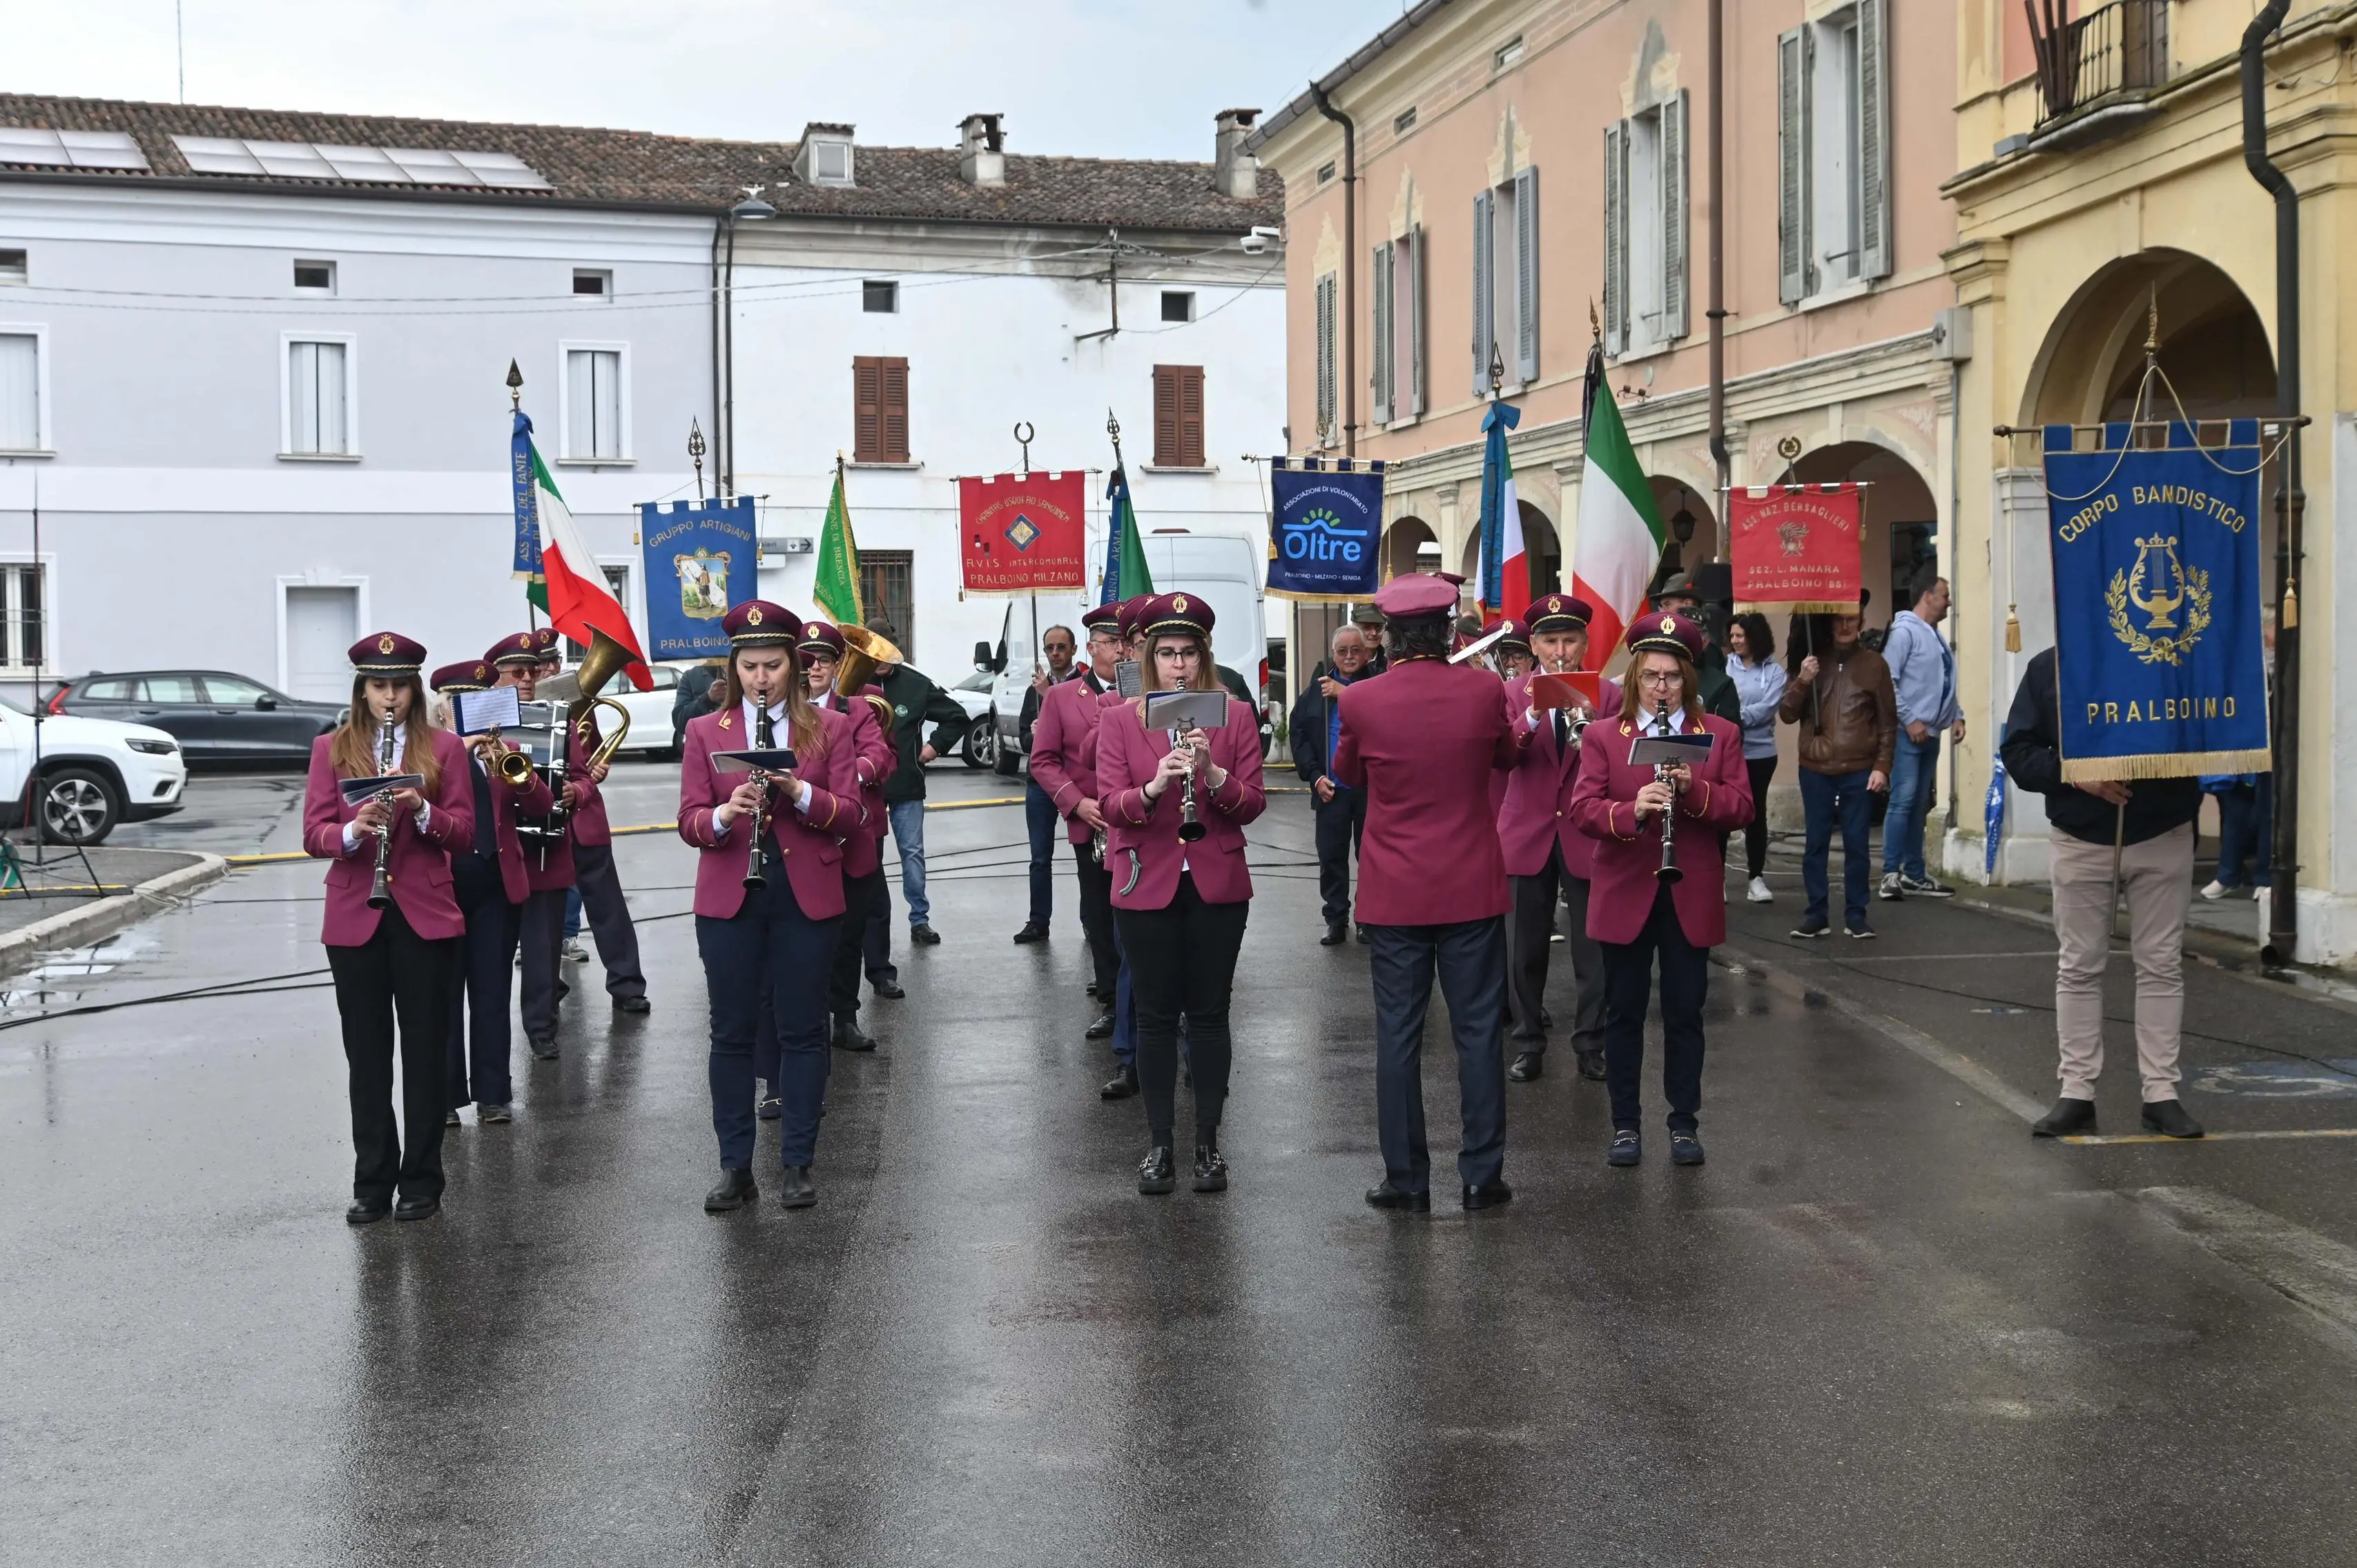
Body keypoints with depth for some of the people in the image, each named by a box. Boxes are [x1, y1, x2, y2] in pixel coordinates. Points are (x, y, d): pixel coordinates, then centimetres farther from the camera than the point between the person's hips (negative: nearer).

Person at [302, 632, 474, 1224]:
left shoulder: (444, 747, 5)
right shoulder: (332, 748, 7)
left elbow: (464, 831, 0)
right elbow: (313, 834, 0)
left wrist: (421, 810, -18)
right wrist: (354, 830, -21)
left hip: (425, 915, -1)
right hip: (354, 919, 1)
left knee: (426, 1051, 3)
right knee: (366, 1054, 6)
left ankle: (421, 1183, 12)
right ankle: (372, 1183, 15)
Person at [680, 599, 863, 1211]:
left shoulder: (830, 727, 3)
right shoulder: (705, 731, 5)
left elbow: (851, 814, -3)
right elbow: (689, 822, 0)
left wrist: (800, 794, -21)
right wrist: (724, 814, -21)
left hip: (807, 897, -1)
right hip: (728, 900, 1)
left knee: (803, 1030, 4)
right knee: (732, 1033, 5)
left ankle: (798, 1166, 13)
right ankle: (735, 1168, 14)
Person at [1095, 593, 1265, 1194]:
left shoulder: (1236, 716, 3)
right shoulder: (1119, 721, 2)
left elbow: (1252, 804, -2)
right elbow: (1110, 806, -6)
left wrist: (1213, 776, -21)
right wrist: (1154, 787, -26)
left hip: (1217, 885, 0)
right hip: (1147, 886, 0)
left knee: (1210, 1013, 4)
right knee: (1156, 1015, 4)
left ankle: (1208, 1141, 14)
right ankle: (1158, 1143, 14)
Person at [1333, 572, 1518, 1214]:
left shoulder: (1362, 701, -10)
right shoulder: (1484, 690, -8)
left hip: (1394, 893, 0)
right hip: (1472, 889, 1)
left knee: (1398, 1033, 6)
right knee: (1479, 1030, 8)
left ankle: (1406, 1178, 10)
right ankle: (1482, 1175, 11)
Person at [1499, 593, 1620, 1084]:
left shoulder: (1607, 694, 2)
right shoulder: (1514, 694, 4)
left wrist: (1591, 725, -25)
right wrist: (1533, 716, -28)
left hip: (1587, 837, -1)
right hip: (1528, 836, 1)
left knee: (1593, 948, 3)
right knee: (1524, 948, 6)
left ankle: (1591, 1044, 15)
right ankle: (1528, 1044, 18)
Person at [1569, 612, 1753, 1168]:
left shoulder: (1721, 735, 5)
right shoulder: (1603, 736, 2)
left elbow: (1741, 808, -2)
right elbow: (1582, 809, -7)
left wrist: (1694, 791, -20)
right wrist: (1630, 811, -26)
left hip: (1691, 898, 0)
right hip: (1625, 896, 0)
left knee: (1685, 1014, 7)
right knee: (1624, 1013, 6)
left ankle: (1684, 1123, 17)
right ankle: (1625, 1124, 16)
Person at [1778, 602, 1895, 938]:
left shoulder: (1874, 664, 3)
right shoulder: (1811, 661, 7)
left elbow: (1888, 722, 4)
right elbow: (1787, 715, 4)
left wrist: (1882, 766, -4)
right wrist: (1802, 681, -12)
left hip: (1860, 771, -1)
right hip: (1815, 770, 1)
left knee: (1856, 844, 2)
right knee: (1815, 843, 3)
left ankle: (1856, 915, 8)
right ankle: (1815, 914, 9)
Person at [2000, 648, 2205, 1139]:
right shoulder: (2048, 669, 1)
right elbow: (2017, 751, 0)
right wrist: (2075, 774, -16)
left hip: (2162, 838, -1)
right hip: (2080, 842, 1)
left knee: (2161, 965, 5)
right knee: (2079, 968, 6)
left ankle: (2161, 1092, 12)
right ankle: (2077, 1093, 13)